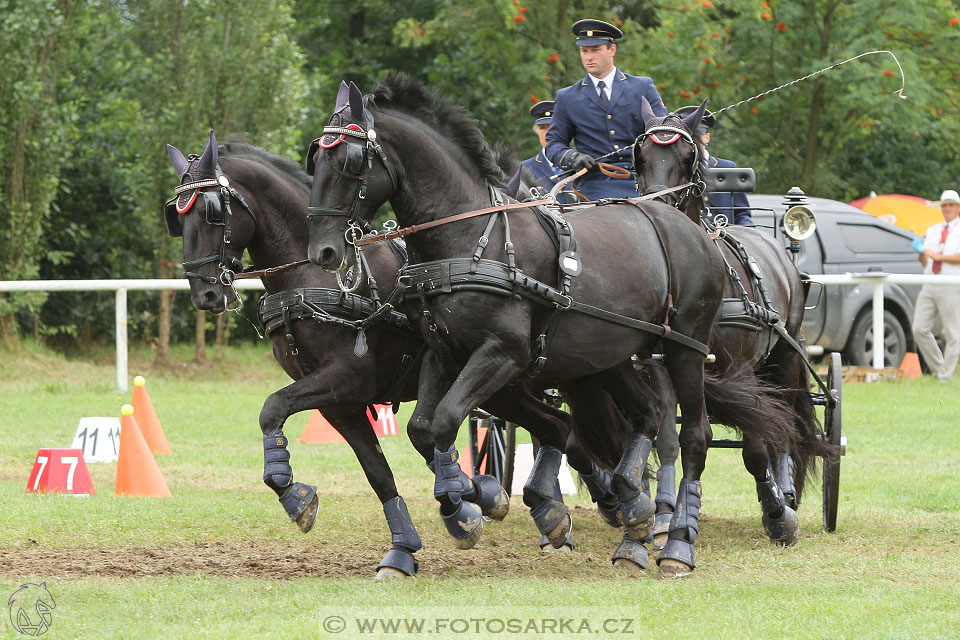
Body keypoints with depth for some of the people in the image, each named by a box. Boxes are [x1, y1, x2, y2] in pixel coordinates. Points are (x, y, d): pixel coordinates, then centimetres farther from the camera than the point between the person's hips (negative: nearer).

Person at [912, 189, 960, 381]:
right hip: (929, 286, 6)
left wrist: (938, 256, -16)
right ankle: (937, 368, 10)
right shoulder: (932, 231, 19)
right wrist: (921, 253, -2)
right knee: (920, 329, -2)